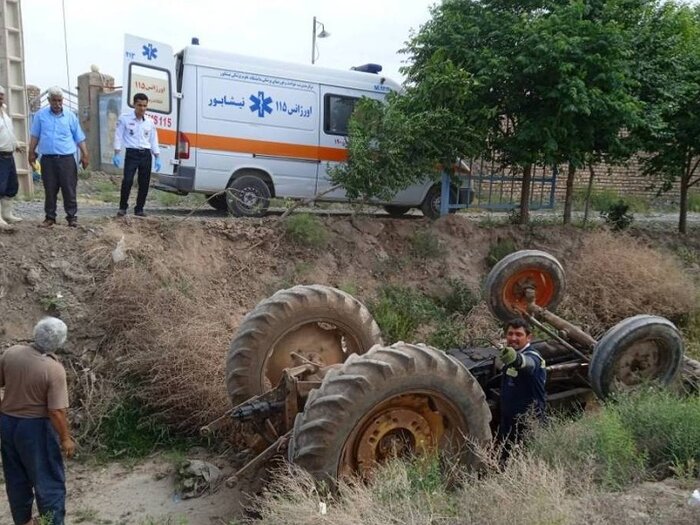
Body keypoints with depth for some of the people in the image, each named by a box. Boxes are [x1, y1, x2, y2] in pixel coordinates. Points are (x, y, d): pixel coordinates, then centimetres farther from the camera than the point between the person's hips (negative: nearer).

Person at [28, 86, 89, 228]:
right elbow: (35, 136, 10)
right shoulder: (40, 115, 5)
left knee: (69, 189, 0)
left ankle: (72, 217, 8)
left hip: (66, 158, -1)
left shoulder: (70, 116, 3)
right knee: (49, 190, 6)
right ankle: (50, 217, 16)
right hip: (47, 159, 1)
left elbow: (79, 138, 6)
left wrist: (85, 154, -1)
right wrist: (31, 153, 6)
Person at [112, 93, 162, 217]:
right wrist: (117, 154, -10)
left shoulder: (150, 122, 10)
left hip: (146, 155, 4)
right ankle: (122, 207, 1)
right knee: (127, 181, -14)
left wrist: (157, 157, 9)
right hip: (132, 153, -4)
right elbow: (118, 136, -2)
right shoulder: (125, 118, -1)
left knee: (144, 183, 4)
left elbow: (153, 140, 15)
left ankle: (139, 209, 16)